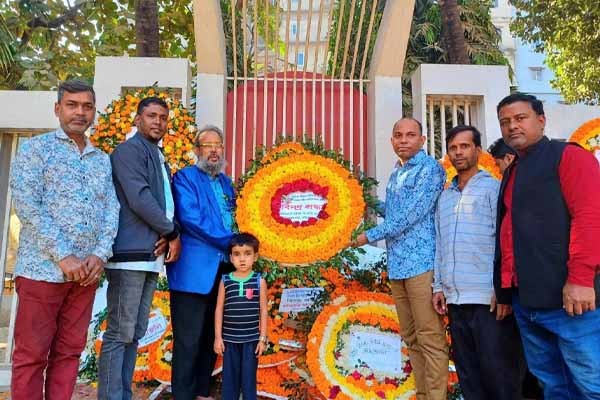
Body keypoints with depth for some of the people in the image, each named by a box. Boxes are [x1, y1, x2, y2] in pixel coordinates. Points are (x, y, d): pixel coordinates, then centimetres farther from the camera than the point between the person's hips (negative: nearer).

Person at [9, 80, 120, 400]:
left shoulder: (103, 160, 15)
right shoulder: (35, 148, 1)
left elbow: (111, 209, 9)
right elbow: (27, 206, -10)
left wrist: (100, 254, -7)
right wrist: (63, 256, -15)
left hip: (86, 272, 5)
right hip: (43, 268, -4)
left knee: (69, 352, 11)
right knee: (31, 355, 4)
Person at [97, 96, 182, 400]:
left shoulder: (159, 159, 21)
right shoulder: (129, 150, -4)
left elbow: (167, 204, 17)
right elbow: (139, 198, -16)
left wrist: (169, 235, -3)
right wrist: (172, 233, -7)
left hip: (152, 256, 8)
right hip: (131, 255, -8)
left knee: (135, 333, 11)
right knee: (119, 334, -4)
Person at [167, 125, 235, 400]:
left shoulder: (226, 183, 18)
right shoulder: (185, 177, -3)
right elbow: (190, 219, -15)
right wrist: (230, 242, -12)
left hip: (222, 269, 7)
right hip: (194, 270, -7)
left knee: (211, 336, 14)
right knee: (189, 339, -1)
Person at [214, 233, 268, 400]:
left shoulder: (259, 281, -2)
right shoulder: (225, 280, 0)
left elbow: (263, 311, 0)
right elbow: (219, 309, 3)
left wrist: (262, 338, -1)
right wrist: (218, 337, 1)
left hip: (251, 339, -1)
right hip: (229, 339, 1)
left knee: (249, 378, 5)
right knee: (229, 377, 9)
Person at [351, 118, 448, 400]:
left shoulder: (429, 168, -6)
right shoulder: (395, 173, 19)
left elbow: (410, 215, -15)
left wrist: (370, 236, -10)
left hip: (421, 262, -8)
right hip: (397, 264, 8)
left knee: (430, 338, -4)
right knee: (411, 337, 13)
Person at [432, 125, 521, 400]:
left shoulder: (493, 188, -1)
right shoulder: (445, 197, 16)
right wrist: (438, 286, 11)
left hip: (488, 298, -5)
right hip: (455, 299, 6)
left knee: (498, 372, 3)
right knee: (467, 372, 13)